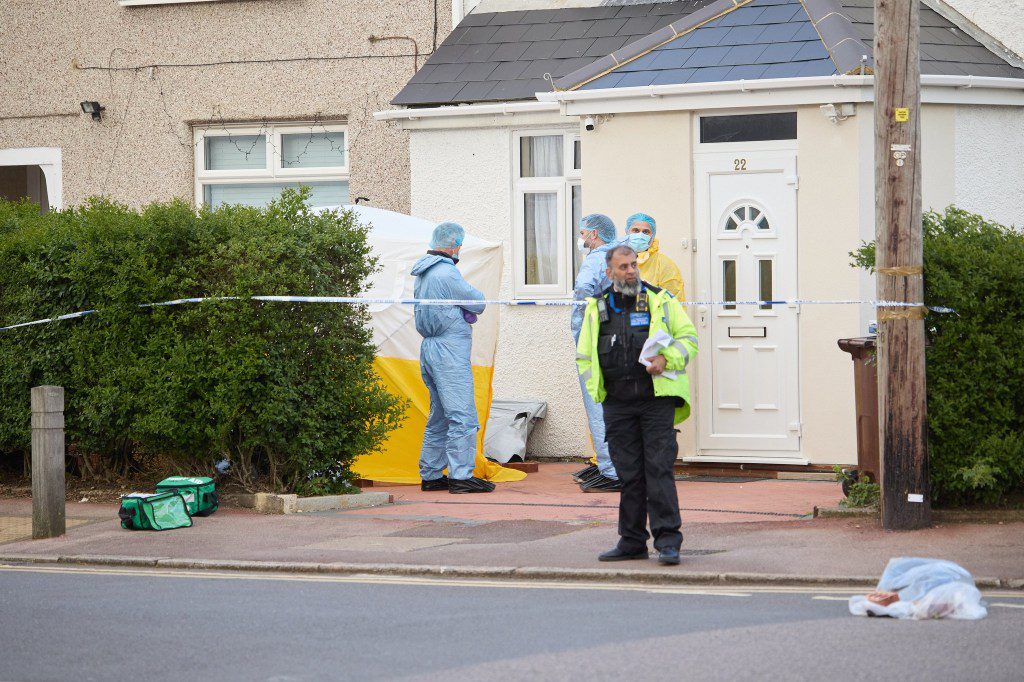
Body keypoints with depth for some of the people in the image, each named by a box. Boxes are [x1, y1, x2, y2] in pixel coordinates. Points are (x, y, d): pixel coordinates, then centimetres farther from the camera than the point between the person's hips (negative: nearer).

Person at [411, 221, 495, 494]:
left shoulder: (423, 274, 15)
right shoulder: (446, 273, -15)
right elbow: (478, 302, -9)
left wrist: (466, 309, 5)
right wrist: (473, 300, 12)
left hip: (429, 348, 10)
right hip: (449, 349, -10)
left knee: (439, 417, 15)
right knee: (462, 415, -8)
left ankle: (431, 475, 18)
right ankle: (461, 475, -10)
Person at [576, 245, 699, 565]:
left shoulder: (660, 301, 4)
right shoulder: (597, 308, 12)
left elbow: (688, 338, 5)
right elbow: (584, 356, 19)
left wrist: (666, 360, -13)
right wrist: (597, 388, 5)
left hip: (657, 398, -3)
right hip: (618, 404, 3)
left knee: (659, 468, -9)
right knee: (628, 474, 6)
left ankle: (667, 541, -9)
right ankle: (632, 541, 13)